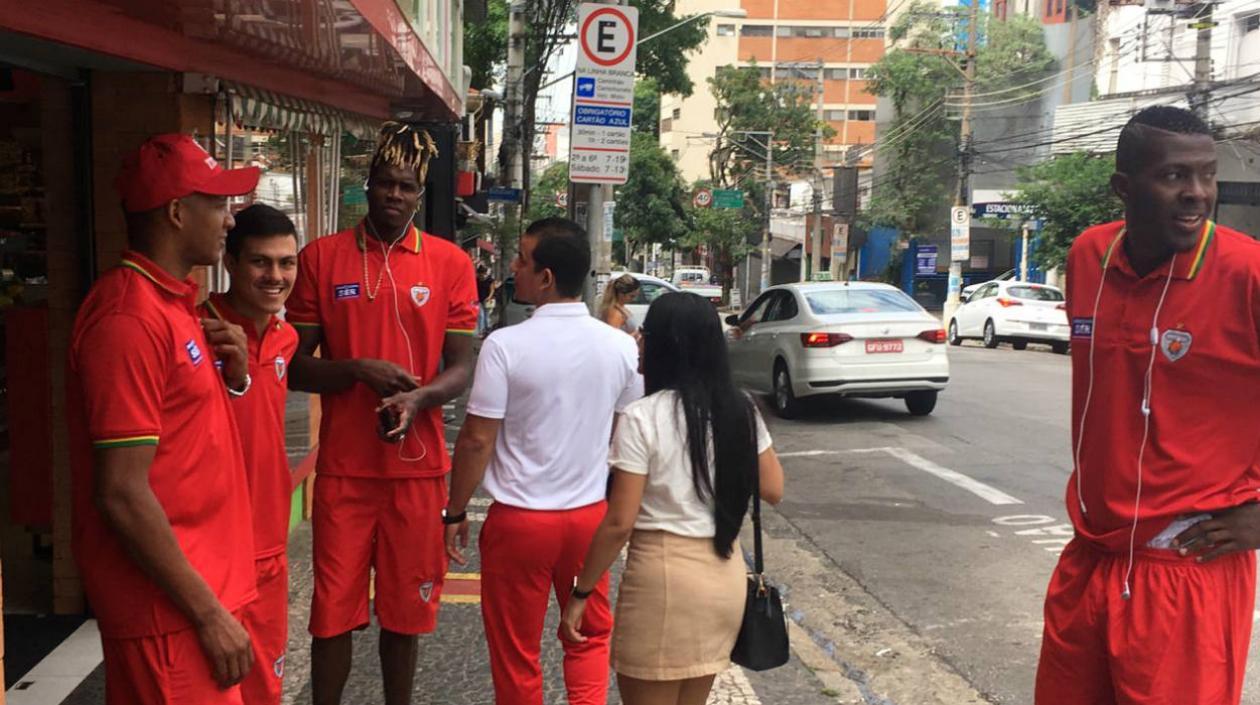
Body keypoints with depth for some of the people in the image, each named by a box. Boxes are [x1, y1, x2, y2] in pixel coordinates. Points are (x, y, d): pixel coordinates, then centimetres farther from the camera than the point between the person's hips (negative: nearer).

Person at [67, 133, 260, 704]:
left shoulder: (172, 303, 11)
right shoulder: (129, 318, -19)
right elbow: (123, 494, -23)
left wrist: (231, 376, -1)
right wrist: (209, 612, -19)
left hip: (204, 581, 9)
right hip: (169, 600, -9)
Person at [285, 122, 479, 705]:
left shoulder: (451, 264, 1)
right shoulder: (320, 258, 1)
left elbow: (460, 368, 0)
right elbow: (296, 367, 1)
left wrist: (417, 398, -20)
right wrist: (360, 369, -17)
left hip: (418, 465, 1)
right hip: (343, 465, 0)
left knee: (405, 609, 12)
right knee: (334, 610, 5)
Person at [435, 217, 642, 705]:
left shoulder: (505, 346, -16)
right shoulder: (621, 346, -4)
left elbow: (477, 441, -12)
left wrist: (456, 513, 1)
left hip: (519, 519, -3)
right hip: (590, 515, 4)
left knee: (516, 653, 13)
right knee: (591, 637, 22)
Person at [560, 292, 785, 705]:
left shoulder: (642, 417, -15)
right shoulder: (741, 410, 1)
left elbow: (619, 524, -15)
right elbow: (773, 491, 10)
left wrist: (580, 593, -5)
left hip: (663, 574, -6)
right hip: (724, 574, 6)